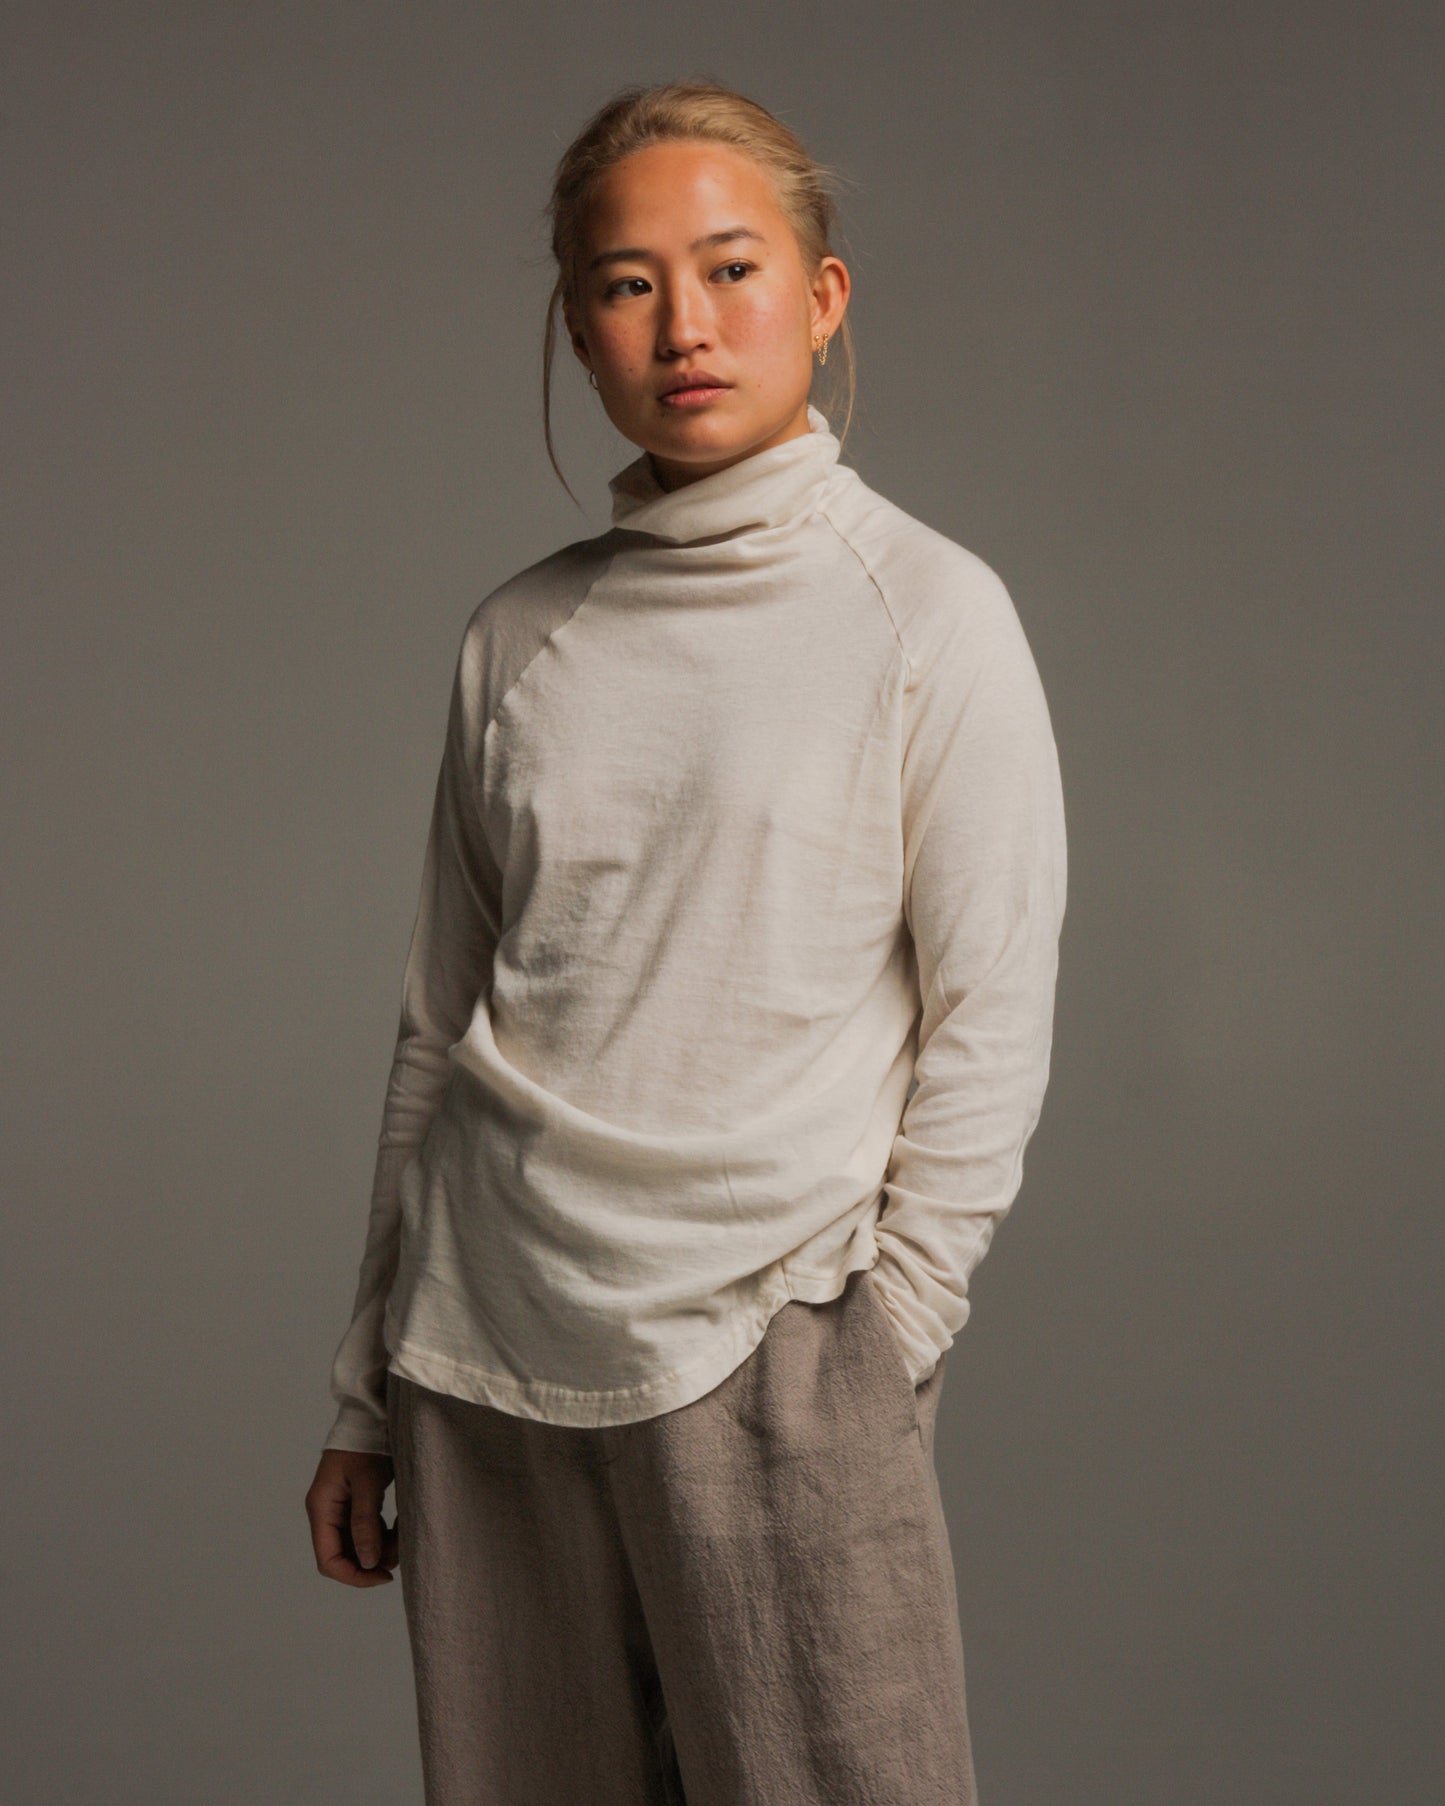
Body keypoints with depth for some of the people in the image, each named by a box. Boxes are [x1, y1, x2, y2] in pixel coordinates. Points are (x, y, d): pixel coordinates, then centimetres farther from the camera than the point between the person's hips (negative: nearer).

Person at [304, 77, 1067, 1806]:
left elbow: (988, 1024, -3)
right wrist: (367, 1392, 14)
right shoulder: (517, 637, 8)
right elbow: (437, 1029, 13)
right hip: (490, 1342, 4)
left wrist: (875, 1351, -8)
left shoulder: (931, 611, -2)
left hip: (762, 1345, -3)